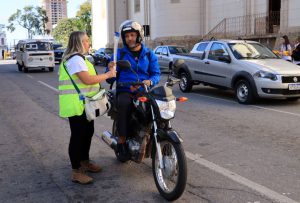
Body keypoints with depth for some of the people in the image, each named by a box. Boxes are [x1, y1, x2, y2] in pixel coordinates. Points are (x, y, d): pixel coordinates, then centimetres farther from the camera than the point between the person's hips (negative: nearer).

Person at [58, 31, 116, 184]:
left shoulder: (79, 58, 19)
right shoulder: (75, 59, -17)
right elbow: (88, 80, -25)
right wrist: (108, 75, -17)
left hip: (84, 104, 11)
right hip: (76, 105, -11)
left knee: (88, 132, 18)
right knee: (78, 136, -6)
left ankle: (85, 162, 33)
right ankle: (76, 172, 1)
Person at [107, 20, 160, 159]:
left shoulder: (149, 54, 13)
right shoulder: (119, 53, 8)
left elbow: (156, 73, 6)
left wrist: (150, 81, -16)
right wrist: (110, 70, -20)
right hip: (125, 91, -2)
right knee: (124, 104, -36)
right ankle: (121, 141, -24)